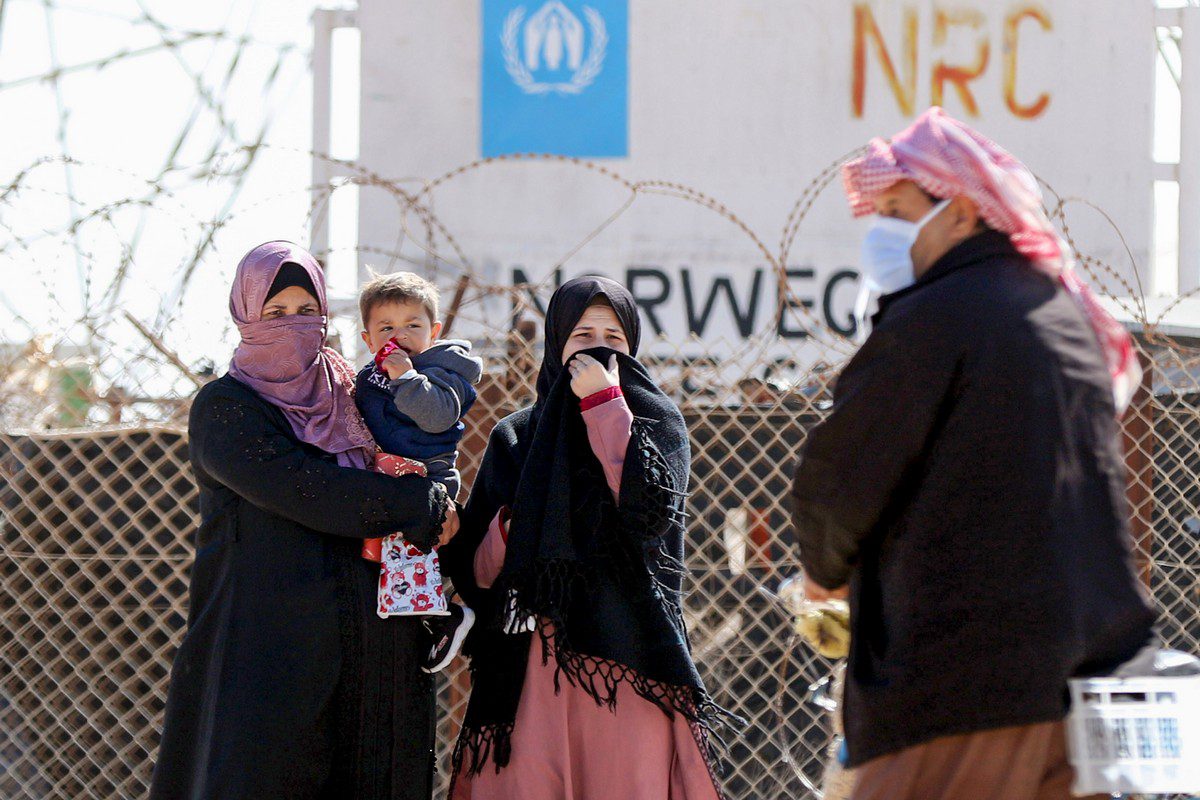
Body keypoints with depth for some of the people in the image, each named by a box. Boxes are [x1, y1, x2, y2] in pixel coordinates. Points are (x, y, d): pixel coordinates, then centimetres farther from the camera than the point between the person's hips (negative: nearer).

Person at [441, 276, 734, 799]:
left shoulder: (657, 423, 10)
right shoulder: (515, 438, 15)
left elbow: (650, 511, -12)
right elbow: (474, 569, 11)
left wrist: (606, 405, -8)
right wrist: (511, 525, -10)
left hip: (629, 657, -2)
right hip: (530, 667, 2)